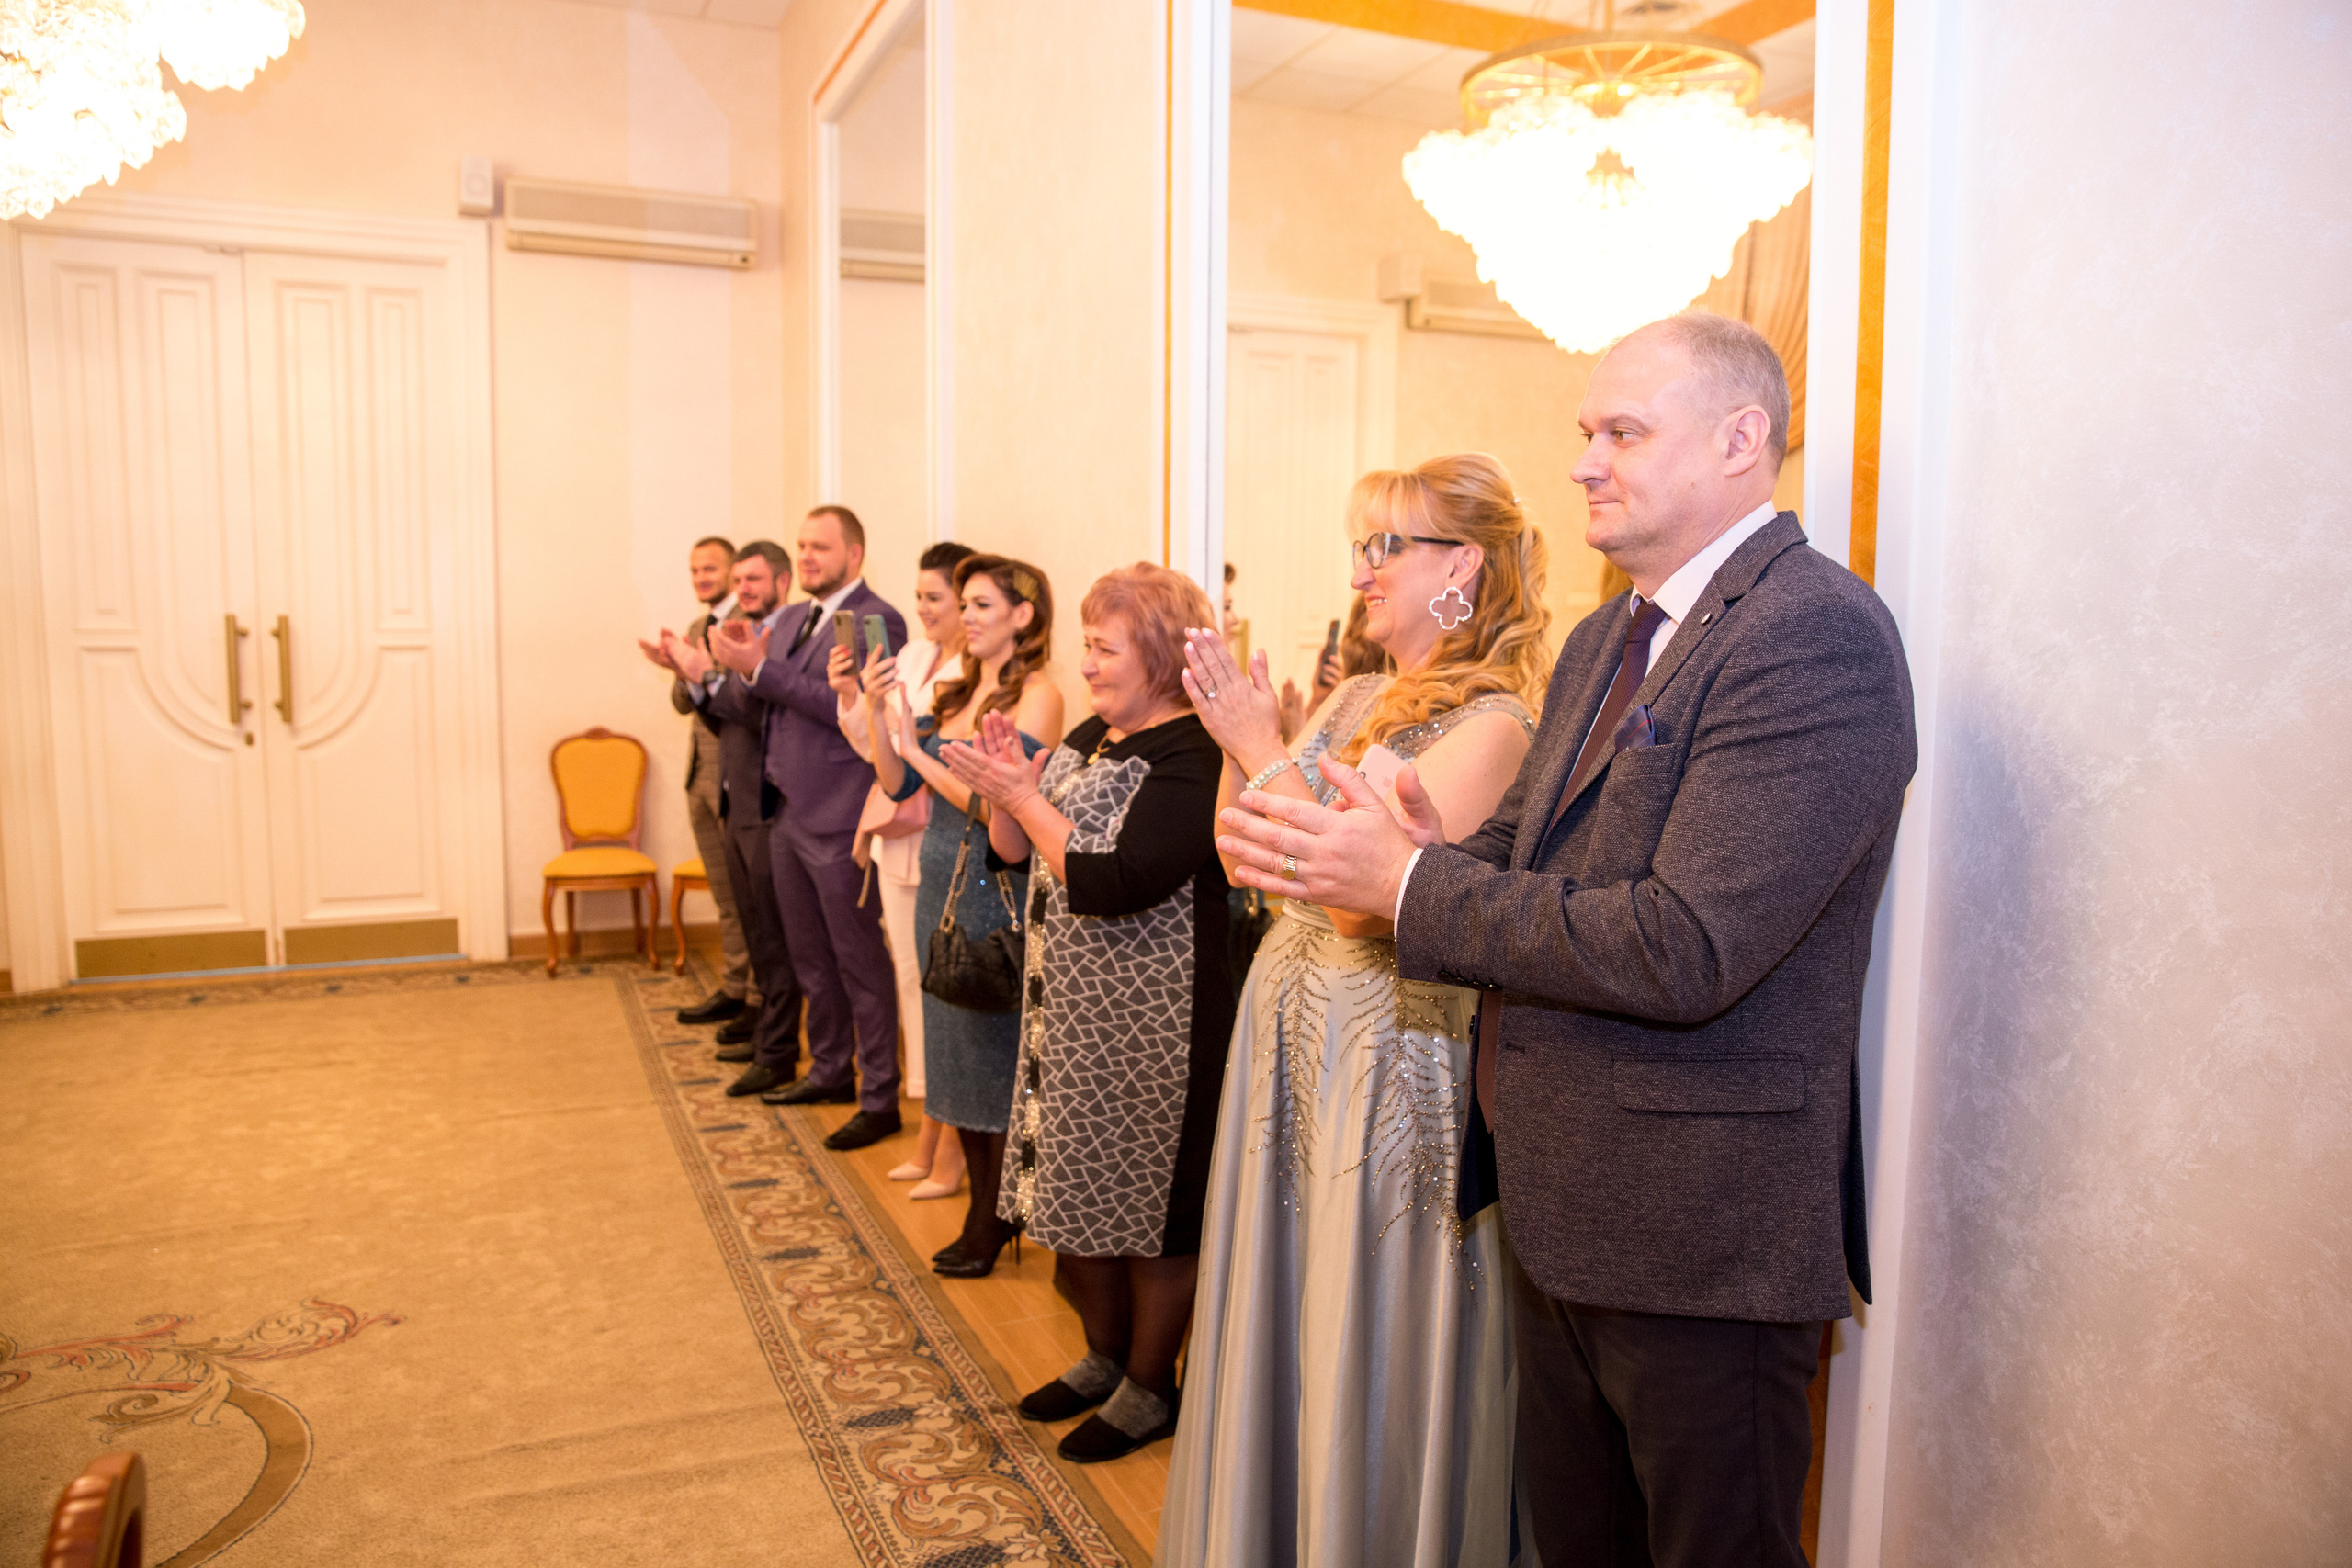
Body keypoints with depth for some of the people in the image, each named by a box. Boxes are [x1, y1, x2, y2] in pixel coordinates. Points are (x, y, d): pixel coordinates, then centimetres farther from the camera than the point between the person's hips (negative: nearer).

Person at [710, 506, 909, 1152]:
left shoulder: (877, 622, -12)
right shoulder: (793, 619, 14)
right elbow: (766, 705, 13)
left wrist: (762, 669, -21)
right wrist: (743, 666, -7)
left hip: (838, 820, -8)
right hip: (789, 813, 8)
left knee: (859, 962, 0)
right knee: (811, 958, 19)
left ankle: (879, 1099, 10)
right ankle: (830, 1070, 35)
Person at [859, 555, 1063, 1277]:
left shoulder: (1037, 695, -12)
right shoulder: (953, 692, 10)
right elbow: (898, 783, 6)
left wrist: (916, 745, -15)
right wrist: (881, 712, -7)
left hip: (997, 890, -8)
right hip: (942, 885, 8)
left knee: (998, 1055, 4)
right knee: (958, 1049, 14)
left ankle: (993, 1223, 19)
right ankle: (987, 1210, 28)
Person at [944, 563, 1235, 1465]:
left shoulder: (1192, 759, -19)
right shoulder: (1089, 737, 9)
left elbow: (1108, 885, -27)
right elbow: (1016, 850, 11)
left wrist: (1024, 795, -20)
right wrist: (1003, 789, -8)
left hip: (1153, 1020, -9)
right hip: (1071, 1005, 9)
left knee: (1149, 1198, 6)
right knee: (1079, 1186, 19)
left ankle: (1151, 1388, 25)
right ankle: (1105, 1356, 38)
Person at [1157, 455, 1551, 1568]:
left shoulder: (1492, 721, -16)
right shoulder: (1357, 699, 9)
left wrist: (1262, 746, -18)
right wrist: (1239, 739, -2)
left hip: (1391, 1054, -8)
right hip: (1290, 1034, 8)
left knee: (1368, 1352, 8)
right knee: (1279, 1320, 21)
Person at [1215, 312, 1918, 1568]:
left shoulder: (1818, 637, -20)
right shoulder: (1604, 639, 11)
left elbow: (1683, 948, -28)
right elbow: (1520, 854, 11)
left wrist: (1408, 885, -21)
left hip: (1702, 1230, -9)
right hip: (1561, 1206, 9)